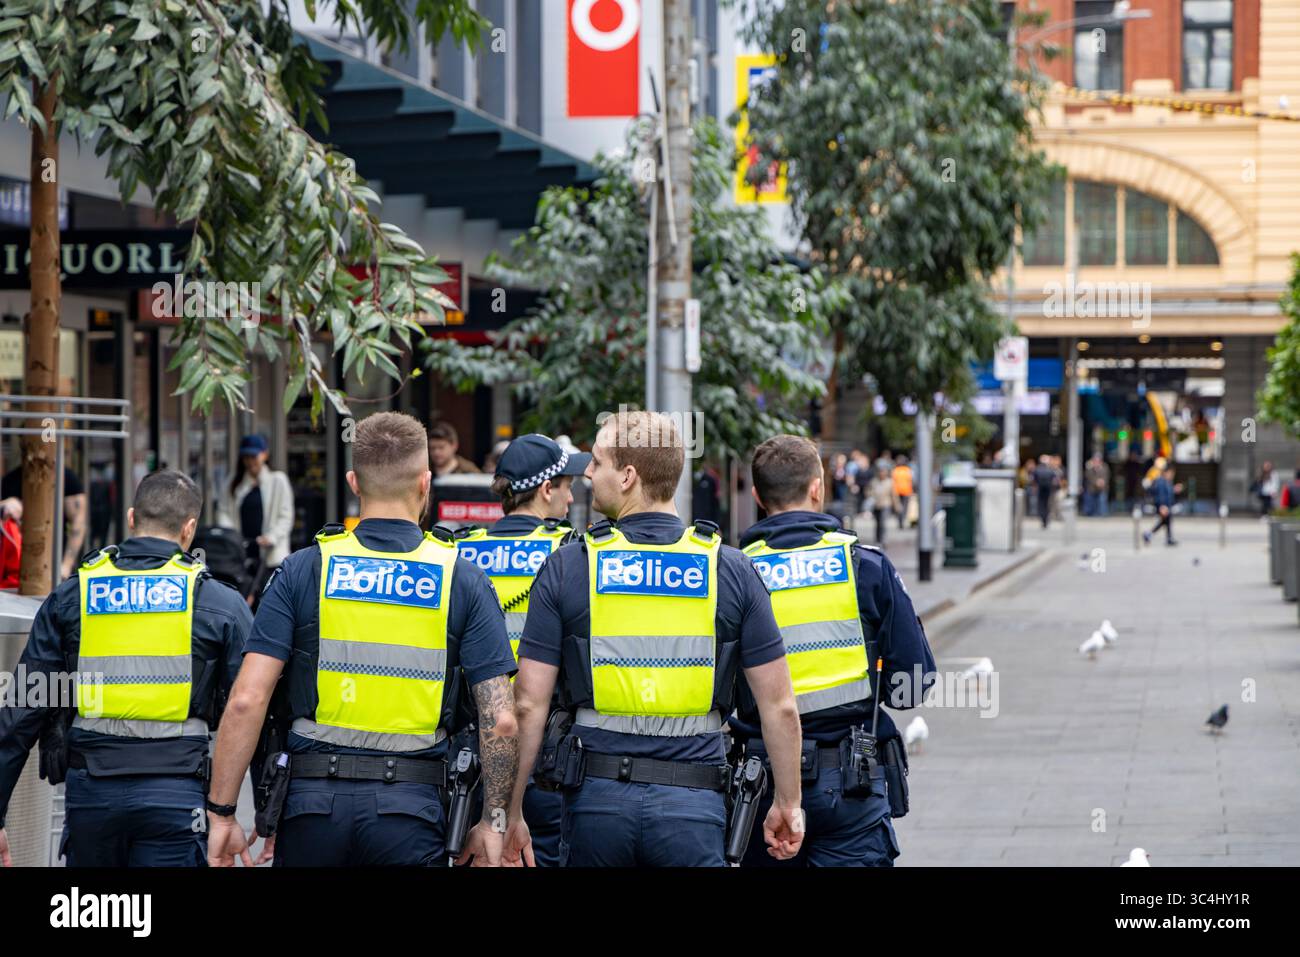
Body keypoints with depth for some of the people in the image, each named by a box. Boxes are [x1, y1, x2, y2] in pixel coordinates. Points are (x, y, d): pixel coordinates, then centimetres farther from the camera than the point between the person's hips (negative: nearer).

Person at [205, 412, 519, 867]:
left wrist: (222, 813, 0)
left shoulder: (303, 570, 1)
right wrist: (493, 821, 7)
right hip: (411, 806, -1)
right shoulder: (463, 580, 2)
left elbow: (247, 699, -6)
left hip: (312, 799, 1)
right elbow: (501, 719, -3)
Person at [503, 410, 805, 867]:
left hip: (597, 797, 0)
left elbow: (528, 704, -1)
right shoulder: (732, 570, 2)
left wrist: (510, 815, 6)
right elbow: (779, 706, 2)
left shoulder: (567, 567, 0)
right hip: (694, 803, 0)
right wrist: (788, 803, 14)